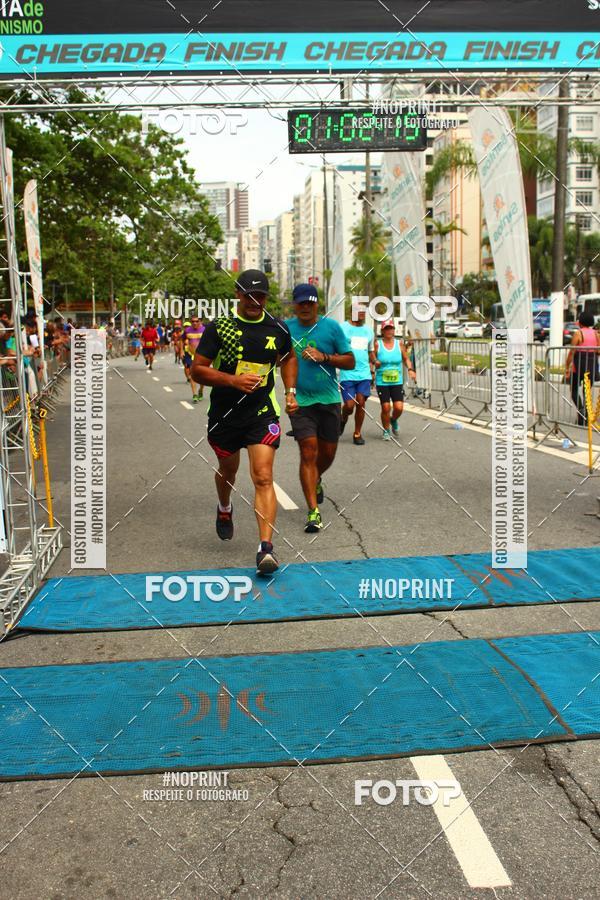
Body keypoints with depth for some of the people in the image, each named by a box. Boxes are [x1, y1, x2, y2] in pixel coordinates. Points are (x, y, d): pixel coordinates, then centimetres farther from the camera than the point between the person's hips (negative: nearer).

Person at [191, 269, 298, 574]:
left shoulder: (278, 328, 2)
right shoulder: (219, 327, -7)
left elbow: (288, 357, 23)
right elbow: (197, 369, -8)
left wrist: (290, 392, 10)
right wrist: (233, 380, -22)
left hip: (263, 413, 0)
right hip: (224, 413, 0)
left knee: (263, 478, -14)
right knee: (228, 470, 21)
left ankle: (266, 549, -16)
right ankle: (224, 510, 55)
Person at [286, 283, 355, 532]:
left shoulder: (331, 327, 0)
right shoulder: (285, 328, 2)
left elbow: (350, 361, 0)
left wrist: (323, 357, -14)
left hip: (329, 400, 2)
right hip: (300, 401, -1)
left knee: (328, 452, 11)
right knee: (308, 453, -10)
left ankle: (315, 480, 46)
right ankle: (313, 511, -6)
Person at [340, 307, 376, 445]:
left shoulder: (368, 330, 14)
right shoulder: (342, 328, -2)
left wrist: (375, 363, 10)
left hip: (364, 373, 4)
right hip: (347, 374, -4)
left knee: (361, 403, 0)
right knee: (349, 405, -5)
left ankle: (357, 433, 14)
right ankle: (343, 419, 29)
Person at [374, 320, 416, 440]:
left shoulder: (399, 344, 3)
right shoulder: (377, 344, -3)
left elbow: (406, 358, 11)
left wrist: (410, 369, -6)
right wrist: (375, 363, -18)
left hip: (397, 382, 2)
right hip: (382, 382, -2)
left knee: (399, 407, -7)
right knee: (386, 407, -6)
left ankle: (393, 420, 29)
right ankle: (386, 430, 18)